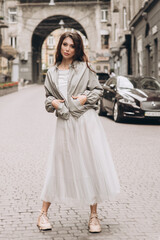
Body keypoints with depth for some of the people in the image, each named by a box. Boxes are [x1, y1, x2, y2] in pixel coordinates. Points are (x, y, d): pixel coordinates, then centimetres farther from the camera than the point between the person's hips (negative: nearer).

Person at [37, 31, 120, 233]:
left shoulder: (84, 68, 4)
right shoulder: (51, 73, 11)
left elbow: (98, 90, 6)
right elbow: (48, 97, 18)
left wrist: (85, 97, -11)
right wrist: (53, 102, -3)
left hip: (86, 120, -1)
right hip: (64, 123, 1)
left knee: (92, 164, 0)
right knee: (58, 167, 4)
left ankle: (93, 216, 12)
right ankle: (43, 213, 16)